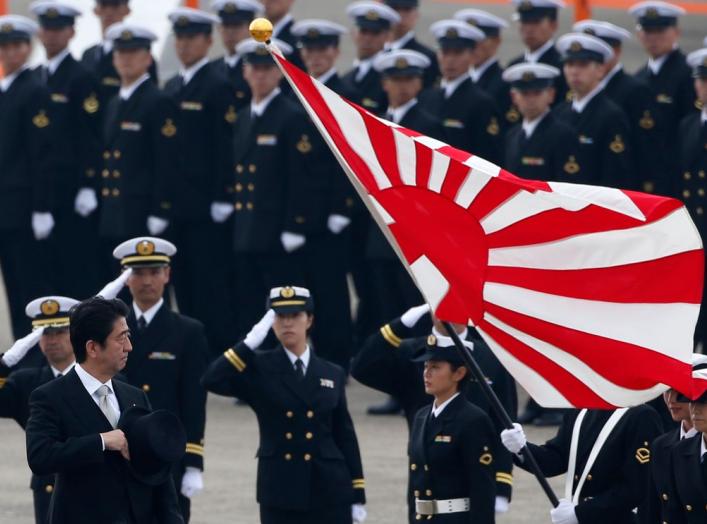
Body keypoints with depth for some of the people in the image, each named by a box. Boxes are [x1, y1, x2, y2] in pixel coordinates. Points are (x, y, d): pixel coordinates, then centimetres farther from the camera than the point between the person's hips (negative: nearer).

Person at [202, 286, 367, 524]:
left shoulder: (332, 375, 9)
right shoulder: (258, 369, 2)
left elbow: (345, 437, 9)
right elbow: (212, 381, -15)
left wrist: (357, 496, 5)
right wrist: (250, 343, -17)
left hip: (329, 494, 1)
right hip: (280, 495, -1)